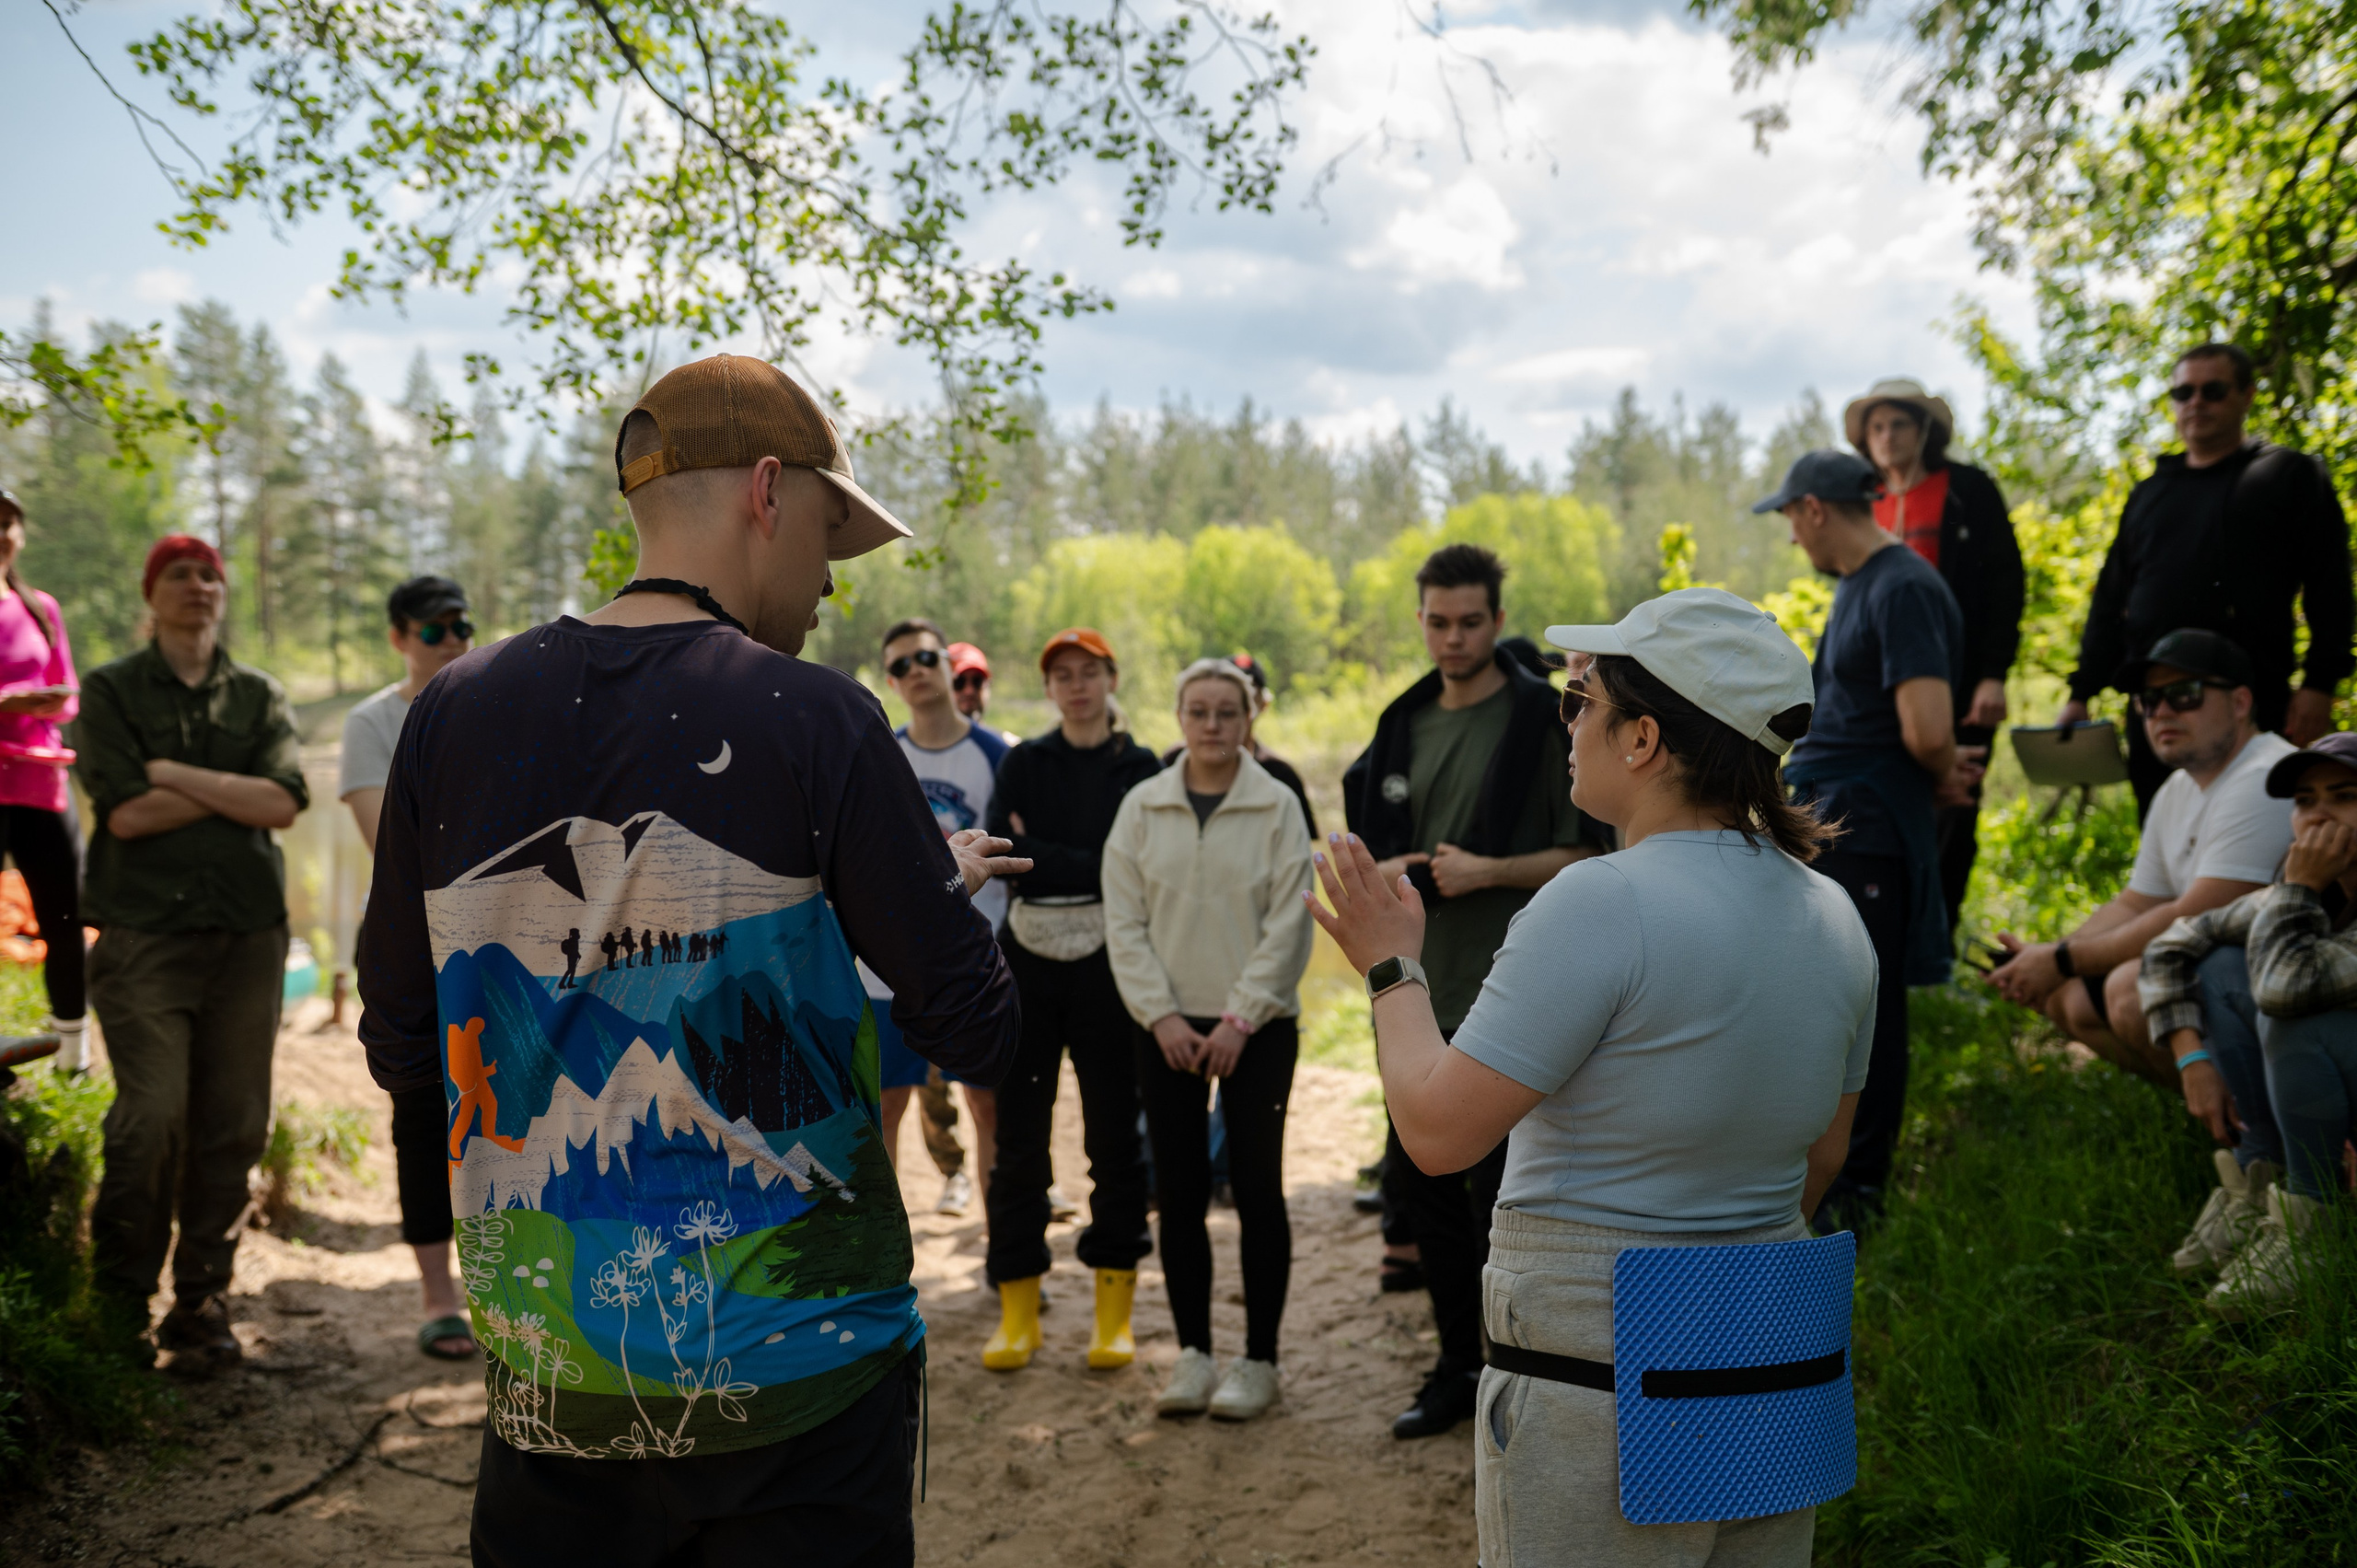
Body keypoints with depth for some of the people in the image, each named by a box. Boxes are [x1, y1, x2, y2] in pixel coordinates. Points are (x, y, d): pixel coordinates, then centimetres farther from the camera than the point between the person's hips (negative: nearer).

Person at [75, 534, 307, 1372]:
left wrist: (176, 773, -7)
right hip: (145, 932, -3)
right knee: (151, 1118, -11)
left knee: (233, 1127, 2)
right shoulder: (111, 691, 7)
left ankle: (201, 1299, 13)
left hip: (248, 933, 3)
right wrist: (235, 787, -2)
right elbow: (124, 811, -7)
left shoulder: (259, 696, 14)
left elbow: (285, 803, -3)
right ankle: (120, 1295, 8)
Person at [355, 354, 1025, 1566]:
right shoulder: (813, 720, -13)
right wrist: (947, 883, 9)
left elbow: (401, 1053, 5)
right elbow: (977, 1034, -10)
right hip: (794, 1371, -3)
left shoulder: (455, 713, -2)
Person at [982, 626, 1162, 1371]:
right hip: (1027, 961, 2)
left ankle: (1115, 1311, 14)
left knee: (1114, 1134, 3)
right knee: (1019, 1134, 3)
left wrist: (1039, 857, -6)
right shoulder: (1024, 763, 9)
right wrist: (1089, 866, -12)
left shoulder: (1139, 768, 6)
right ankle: (1017, 1311, 13)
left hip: (1106, 964, -1)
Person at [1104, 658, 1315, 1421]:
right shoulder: (1142, 806, 4)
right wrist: (1160, 1015, -6)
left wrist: (1240, 1018, -9)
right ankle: (1193, 1353, 18)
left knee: (1256, 1188, 1)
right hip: (1167, 1026, 2)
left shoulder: (1277, 806, -2)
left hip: (1255, 1027, -2)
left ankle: (1259, 1360, 13)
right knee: (1179, 1193, 6)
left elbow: (1289, 923, -5)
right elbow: (1123, 921, 3)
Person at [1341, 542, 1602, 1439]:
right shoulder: (1402, 726, 12)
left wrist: (1488, 870, -19)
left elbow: (1585, 854, -9)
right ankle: (1460, 1365, 30)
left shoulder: (1541, 719, -7)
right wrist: (1383, 870, -2)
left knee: (1500, 1196, -1)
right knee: (1418, 1183, 14)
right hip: (1421, 994, 7)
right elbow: (1360, 841, 20)